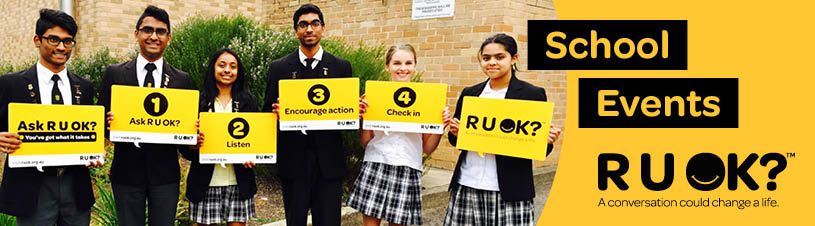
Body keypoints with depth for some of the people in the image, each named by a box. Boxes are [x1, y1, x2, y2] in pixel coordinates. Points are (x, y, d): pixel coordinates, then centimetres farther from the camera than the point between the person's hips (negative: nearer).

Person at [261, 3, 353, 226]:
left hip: (328, 160, 0)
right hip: (293, 160, 0)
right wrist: (276, 112, -14)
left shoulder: (341, 67, 6)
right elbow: (268, 112, 8)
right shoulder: (279, 68, 5)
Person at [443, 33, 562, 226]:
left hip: (510, 191, -3)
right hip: (466, 187, 4)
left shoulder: (533, 94, 0)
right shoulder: (469, 93, 11)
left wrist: (547, 141, -19)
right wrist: (454, 132, -4)